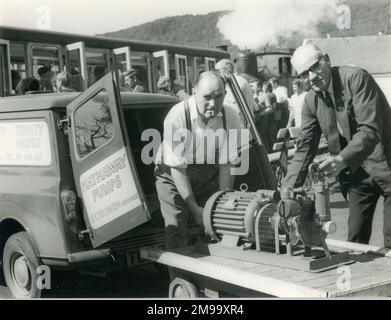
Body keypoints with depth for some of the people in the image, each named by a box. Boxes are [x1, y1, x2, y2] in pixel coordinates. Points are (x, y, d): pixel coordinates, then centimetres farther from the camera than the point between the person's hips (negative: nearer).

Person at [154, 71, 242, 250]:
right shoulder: (177, 117, -24)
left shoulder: (231, 118, -14)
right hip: (173, 177, -3)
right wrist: (195, 208, -20)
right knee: (176, 231, -12)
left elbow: (226, 164, -7)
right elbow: (177, 168, -21)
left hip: (209, 178, 3)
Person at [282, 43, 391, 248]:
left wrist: (342, 159, -38)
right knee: (355, 239, 8)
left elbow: (370, 130, -24)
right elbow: (305, 147, 5)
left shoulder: (356, 78, -16)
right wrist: (288, 189, -3)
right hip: (358, 171, 6)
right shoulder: (311, 101, 2)